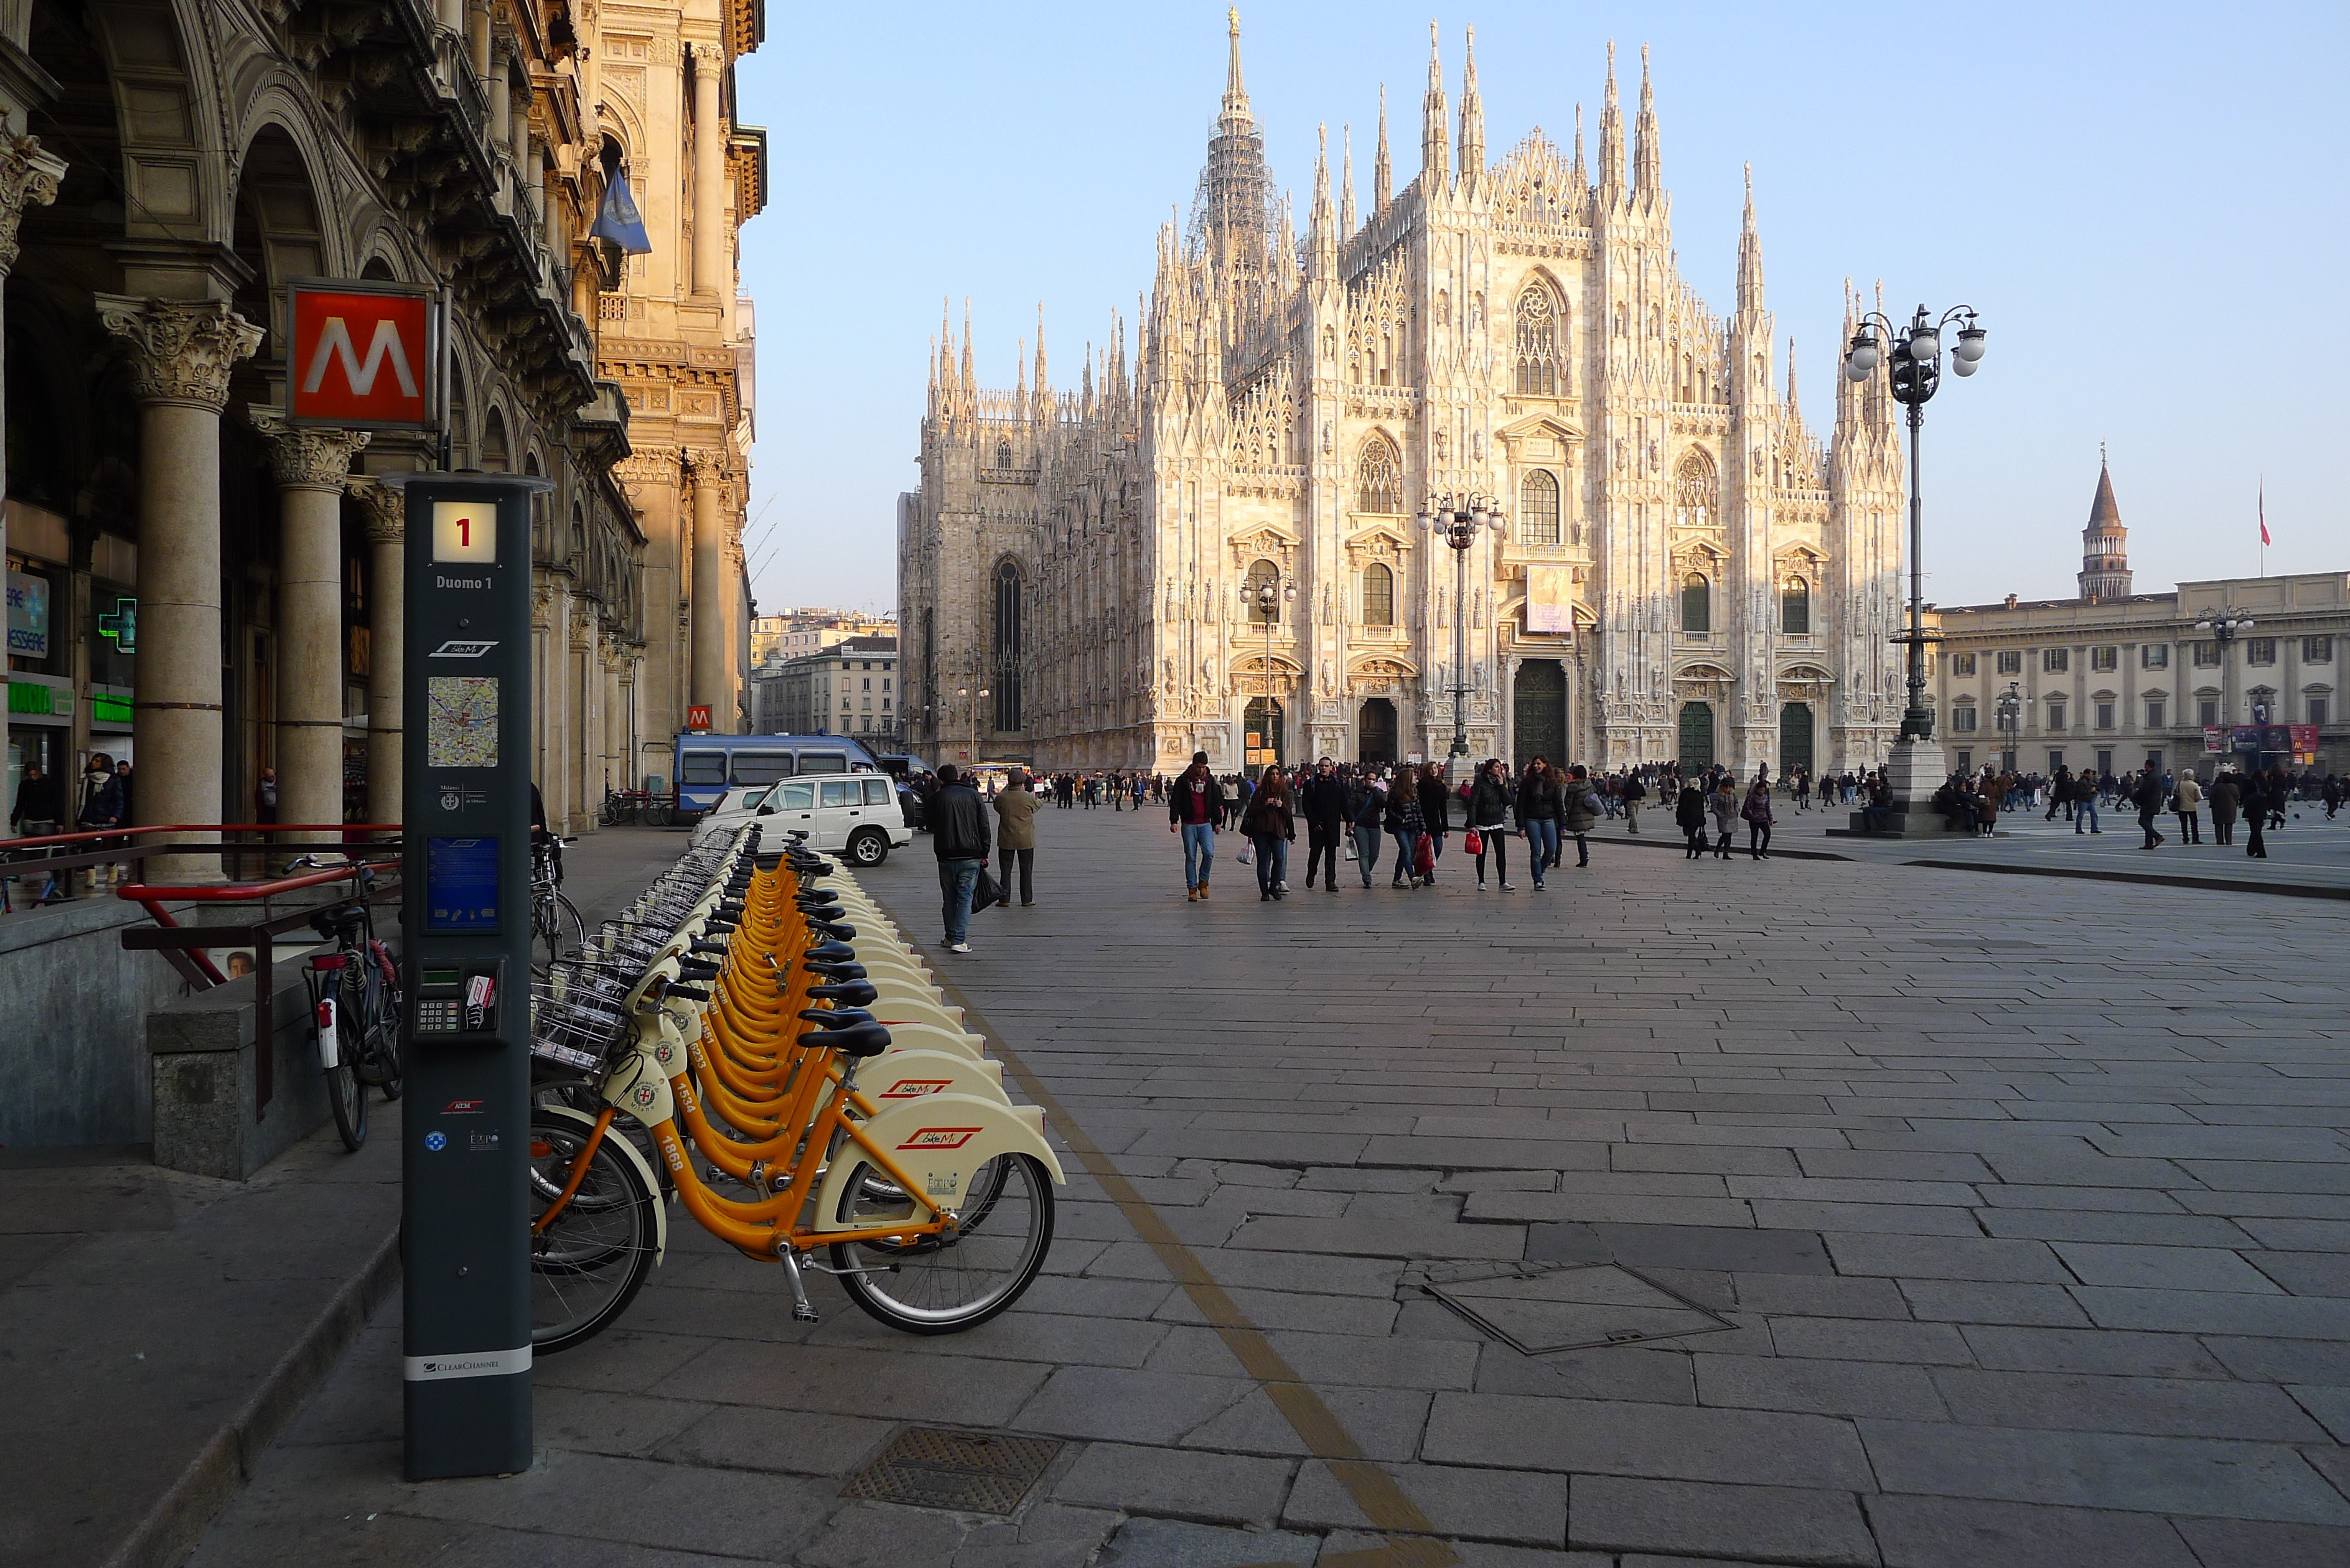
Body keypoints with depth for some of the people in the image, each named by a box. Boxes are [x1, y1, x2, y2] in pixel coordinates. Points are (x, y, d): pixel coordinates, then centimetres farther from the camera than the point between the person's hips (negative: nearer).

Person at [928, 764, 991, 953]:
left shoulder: (938, 798, 0)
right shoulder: (973, 795, 2)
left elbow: (932, 827, 7)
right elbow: (984, 827, 1)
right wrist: (984, 854, 6)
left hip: (947, 857, 0)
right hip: (971, 857, 0)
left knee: (949, 898, 14)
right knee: (965, 897, 1)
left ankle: (951, 937, 21)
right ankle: (959, 940, -8)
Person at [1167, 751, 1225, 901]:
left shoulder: (1210, 780, 9)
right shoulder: (1183, 780, 1)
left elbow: (1216, 802, 16)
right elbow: (1175, 801, 0)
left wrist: (1217, 821, 13)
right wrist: (1174, 821, -9)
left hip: (1205, 824, 2)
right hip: (1188, 825, -2)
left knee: (1209, 853, -14)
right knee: (1191, 857, 0)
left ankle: (1203, 882, 6)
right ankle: (1192, 889, 6)